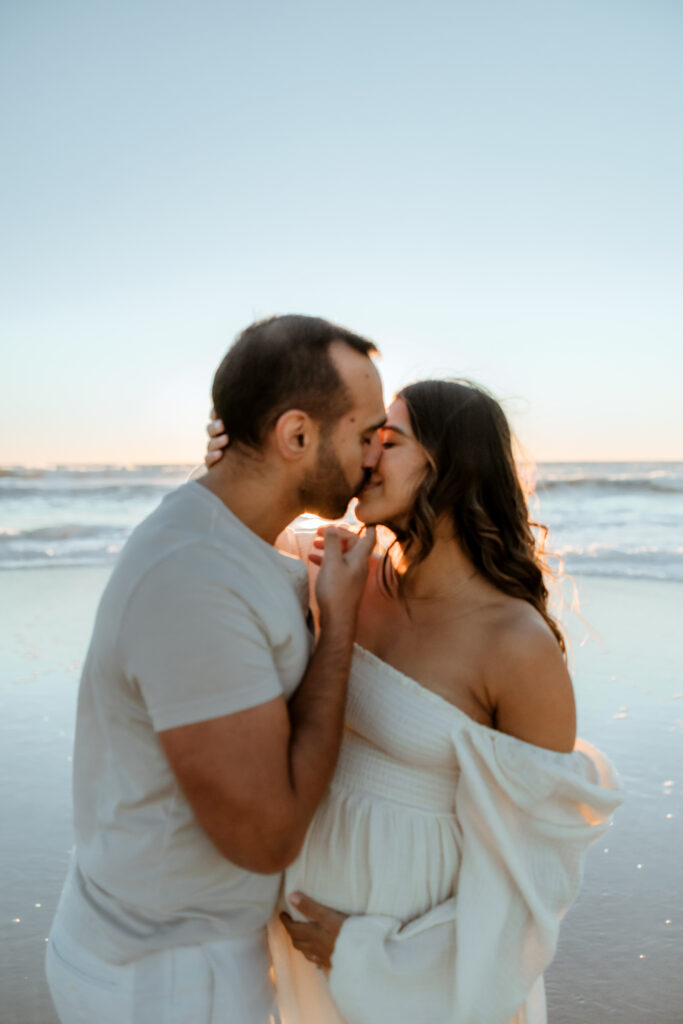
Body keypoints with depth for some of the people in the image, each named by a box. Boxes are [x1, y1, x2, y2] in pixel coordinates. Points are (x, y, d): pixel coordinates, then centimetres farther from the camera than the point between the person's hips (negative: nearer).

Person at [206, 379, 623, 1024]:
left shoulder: (522, 646, -25)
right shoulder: (365, 580, -8)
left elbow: (539, 855, -17)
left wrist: (372, 950, -13)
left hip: (426, 939, -5)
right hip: (322, 890, 5)